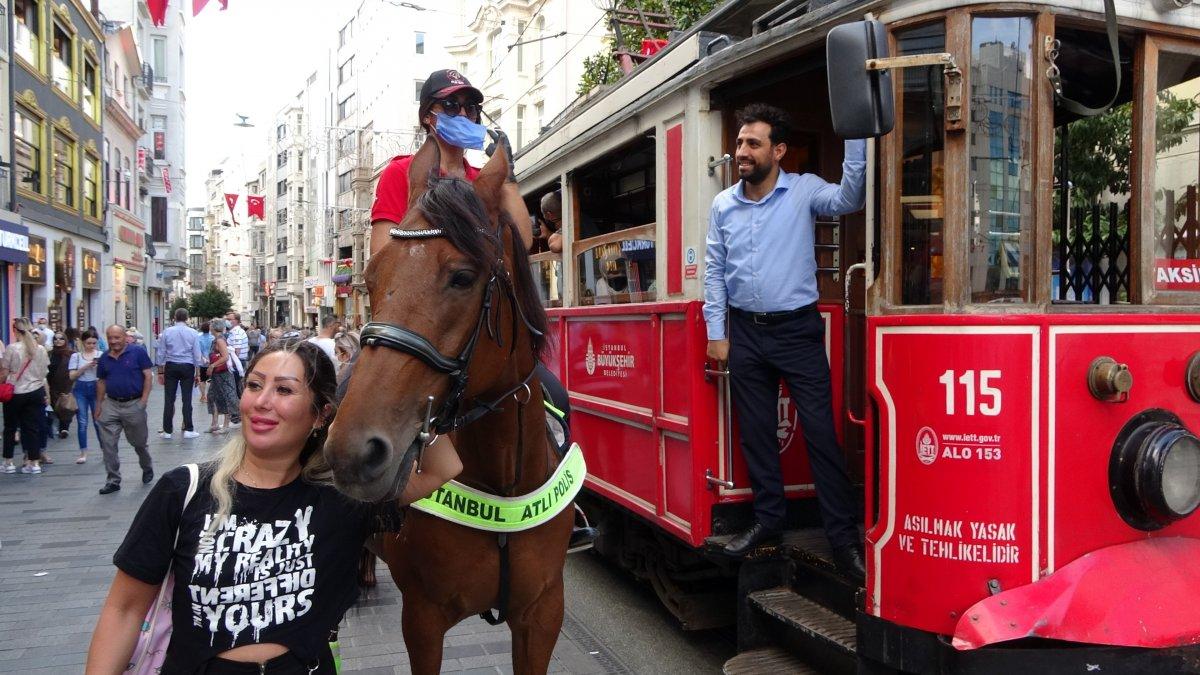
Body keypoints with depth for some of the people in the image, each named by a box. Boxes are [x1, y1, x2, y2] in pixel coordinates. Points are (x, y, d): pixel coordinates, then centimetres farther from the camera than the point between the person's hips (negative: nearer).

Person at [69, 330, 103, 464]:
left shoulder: (101, 355, 4)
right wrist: (86, 367, -13)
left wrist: (100, 366, -16)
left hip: (96, 388, 0)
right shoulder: (76, 356, 5)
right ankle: (83, 453, 8)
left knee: (99, 420, 0)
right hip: (81, 389, 0)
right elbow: (72, 375, -1)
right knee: (82, 422, 2)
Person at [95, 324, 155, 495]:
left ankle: (147, 468, 38)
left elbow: (148, 376, -7)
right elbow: (101, 382, 14)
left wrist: (144, 399, -13)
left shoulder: (138, 352, -7)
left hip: (134, 404, -4)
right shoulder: (104, 357, 6)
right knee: (107, 444, -1)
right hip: (111, 405, 4)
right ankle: (113, 481, 8)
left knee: (139, 442, 11)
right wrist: (98, 405, 11)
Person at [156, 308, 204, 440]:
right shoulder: (192, 333, -1)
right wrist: (197, 374, 7)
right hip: (187, 367, -1)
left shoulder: (167, 332, 0)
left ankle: (167, 430, 9)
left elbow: (161, 353, 2)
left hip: (171, 366, 1)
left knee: (169, 399, 4)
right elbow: (197, 354, 0)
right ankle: (188, 430, 6)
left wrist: (161, 372, 9)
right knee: (187, 399, 3)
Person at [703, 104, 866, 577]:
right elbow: (714, 272, 7)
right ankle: (769, 519, 26)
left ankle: (844, 536, 4)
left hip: (797, 329, -3)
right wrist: (716, 334, 4)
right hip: (745, 332, 4)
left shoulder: (804, 191, -2)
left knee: (820, 431, -4)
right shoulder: (723, 205, 6)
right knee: (755, 432, 11)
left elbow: (849, 198, -21)